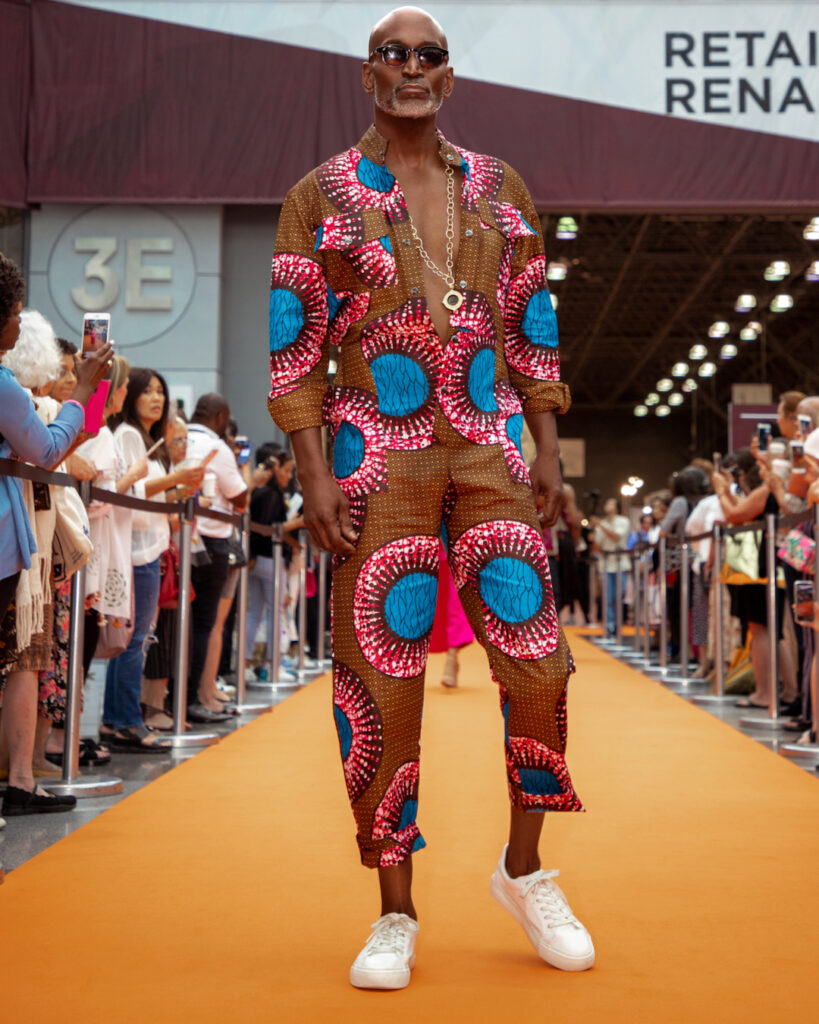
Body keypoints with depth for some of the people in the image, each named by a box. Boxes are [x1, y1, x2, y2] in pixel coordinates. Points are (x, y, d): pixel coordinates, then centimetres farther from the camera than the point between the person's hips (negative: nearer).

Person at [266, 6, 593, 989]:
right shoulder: (320, 196, 3)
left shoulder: (501, 189, 12)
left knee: (538, 665, -3)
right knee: (382, 682, -1)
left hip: (490, 450, 3)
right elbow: (294, 346, -1)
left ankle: (525, 870, 21)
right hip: (377, 458, -2)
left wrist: (547, 453, 6)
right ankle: (395, 915, 13)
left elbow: (533, 329, 14)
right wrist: (314, 477, -9)